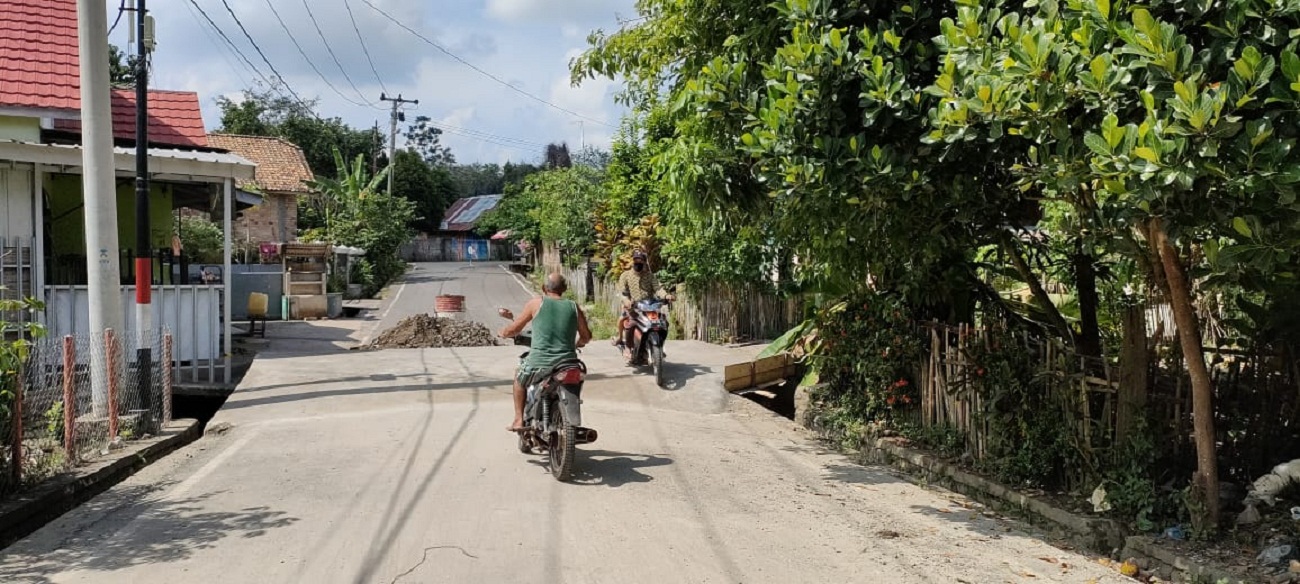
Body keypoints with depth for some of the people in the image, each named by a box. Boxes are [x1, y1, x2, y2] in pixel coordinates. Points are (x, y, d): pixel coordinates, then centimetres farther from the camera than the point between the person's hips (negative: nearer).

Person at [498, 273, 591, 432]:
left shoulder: (536, 304, 0)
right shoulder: (573, 307, 6)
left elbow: (514, 329, 7)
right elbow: (586, 336, 13)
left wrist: (506, 332, 30)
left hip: (539, 362, -2)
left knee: (520, 376, 31)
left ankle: (519, 419, 26)